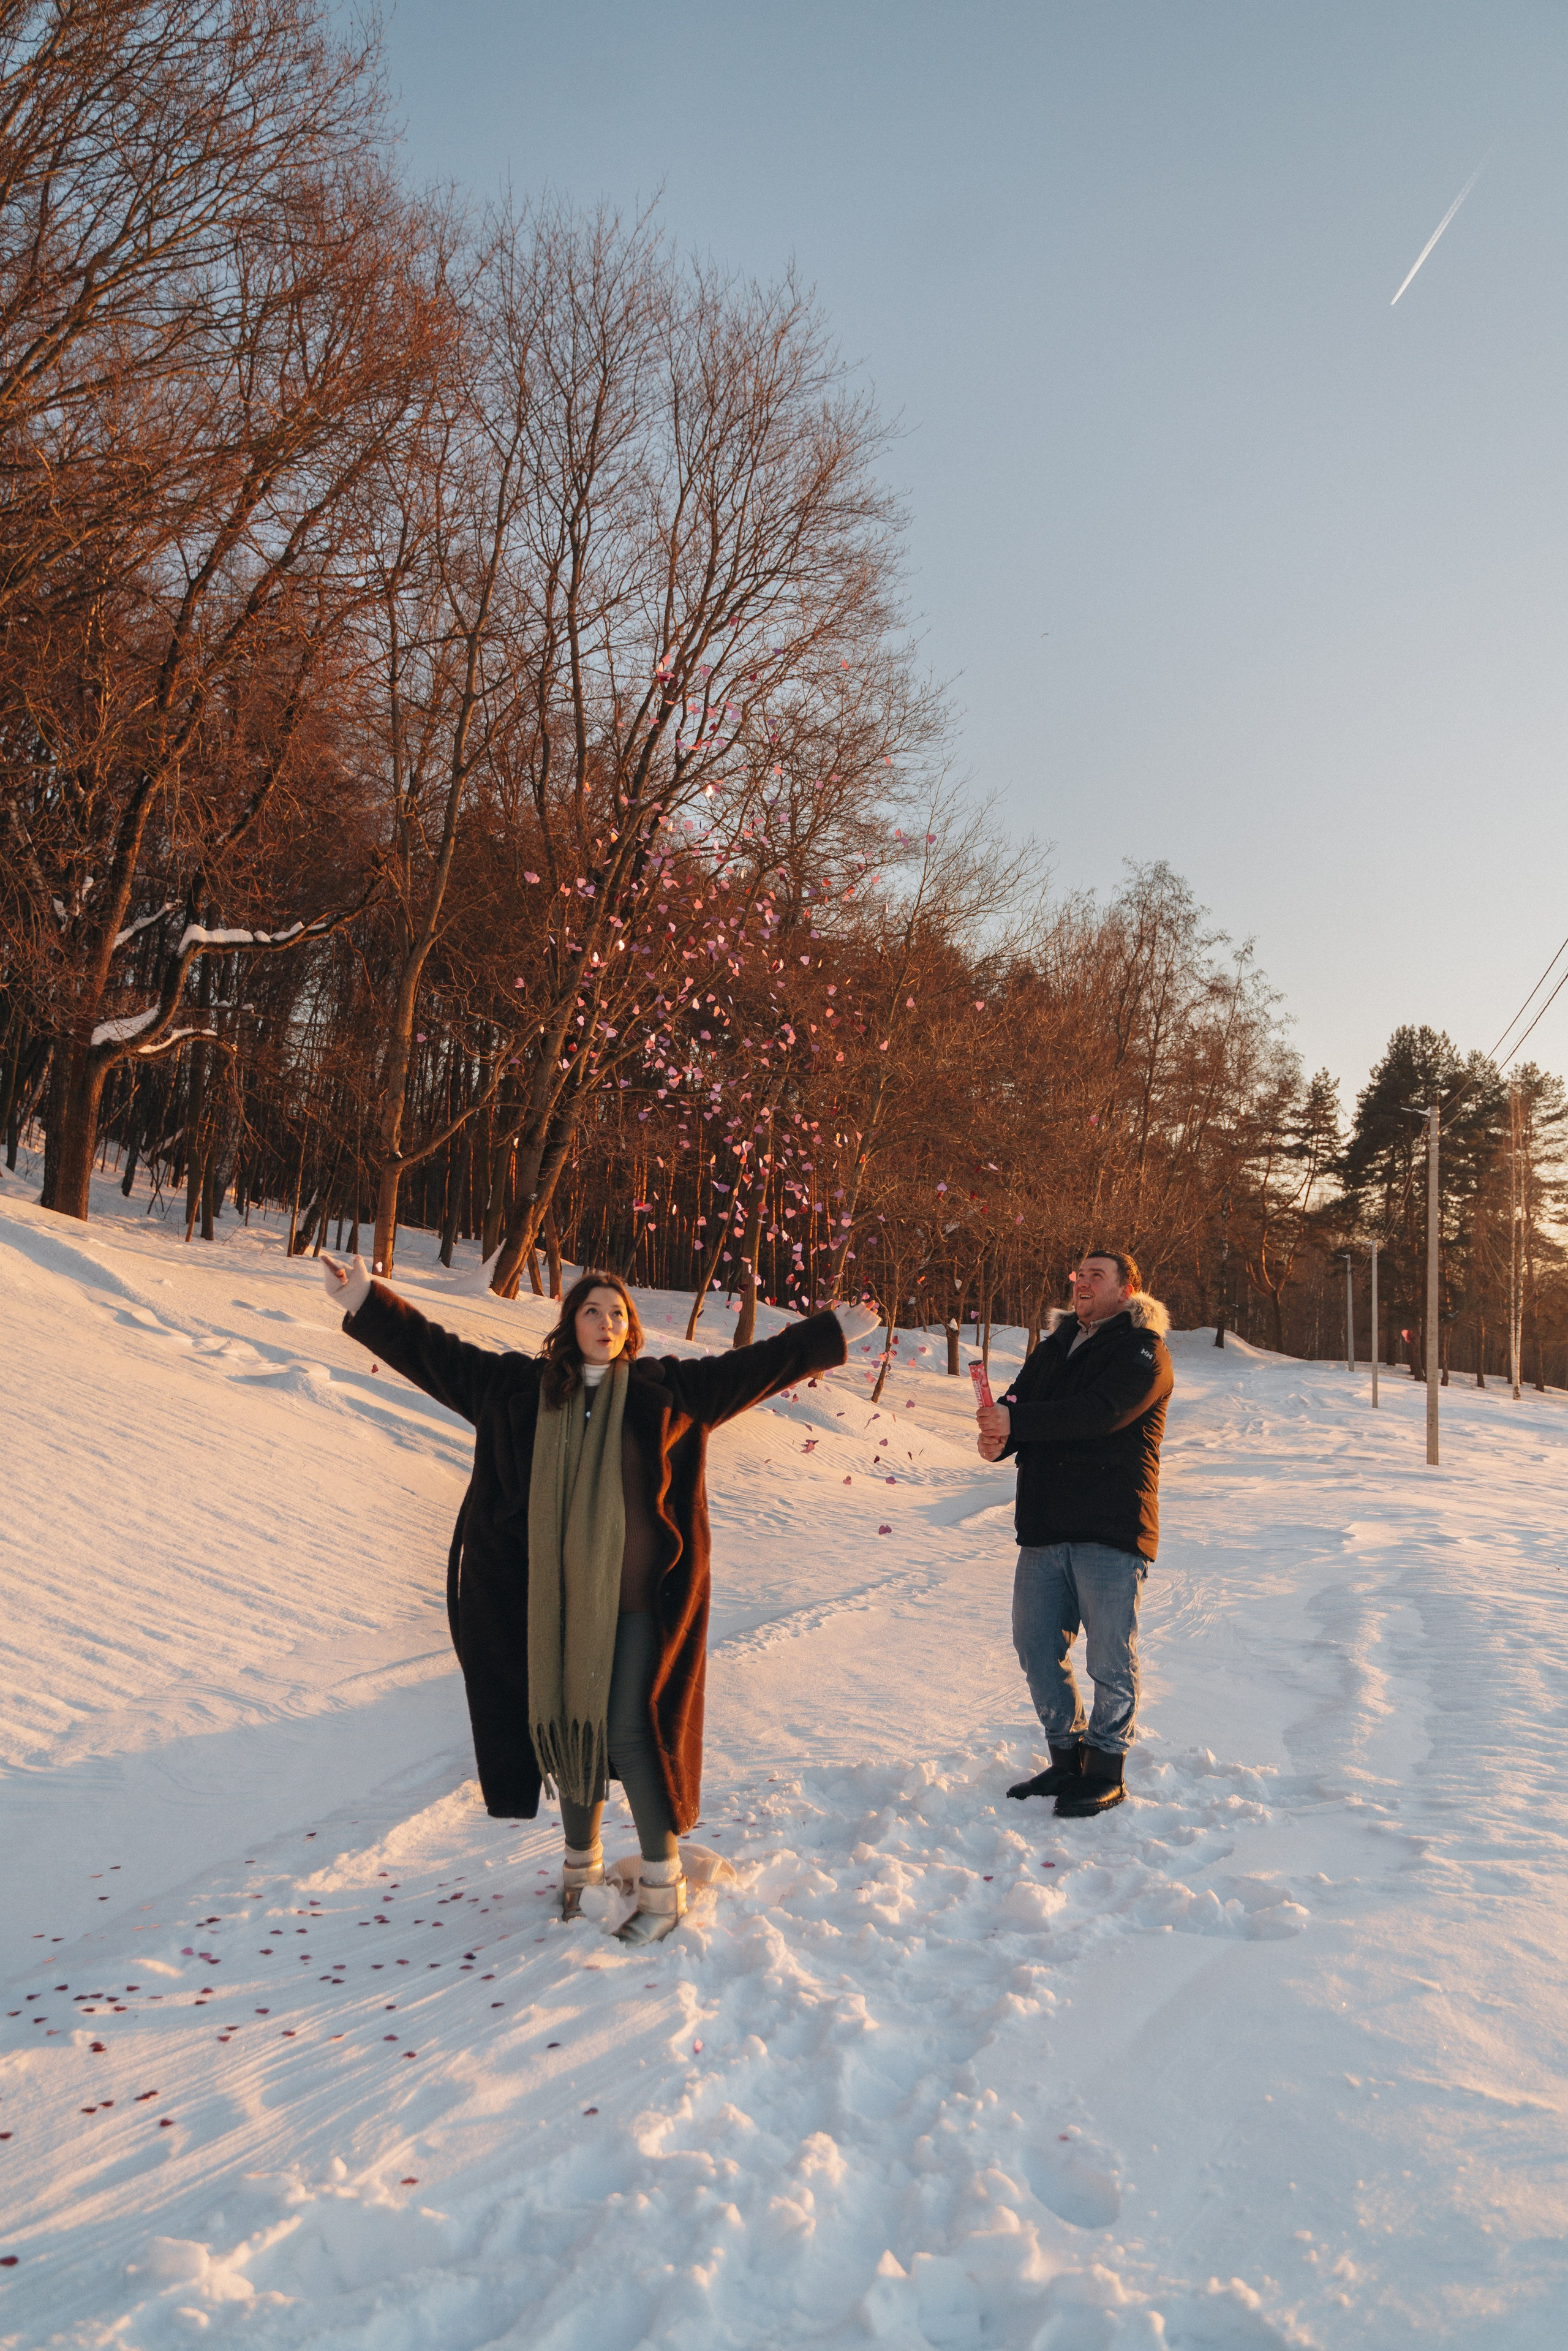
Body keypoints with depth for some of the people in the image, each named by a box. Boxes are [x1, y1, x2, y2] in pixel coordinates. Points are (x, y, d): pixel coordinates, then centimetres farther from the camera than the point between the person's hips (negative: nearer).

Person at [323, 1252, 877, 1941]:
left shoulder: (665, 1389, 3)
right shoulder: (520, 1386, 6)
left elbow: (753, 1366, 8)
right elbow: (435, 1353, 10)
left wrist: (831, 1335, 8)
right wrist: (368, 1303, 6)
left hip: (635, 1599, -3)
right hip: (554, 1602, 3)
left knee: (628, 1732, -6)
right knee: (569, 1728, 12)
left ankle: (663, 1888, 9)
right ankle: (581, 1865, 32)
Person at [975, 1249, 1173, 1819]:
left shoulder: (1143, 1349, -4)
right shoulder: (1056, 1346, 20)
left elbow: (1101, 1412, -20)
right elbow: (1019, 1404, 10)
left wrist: (1015, 1422, -23)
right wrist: (996, 1437, -14)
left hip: (1112, 1529, -7)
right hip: (1045, 1527, 7)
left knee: (1110, 1659, 0)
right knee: (1036, 1646, 10)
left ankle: (1106, 1771, 15)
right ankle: (1067, 1757, 25)